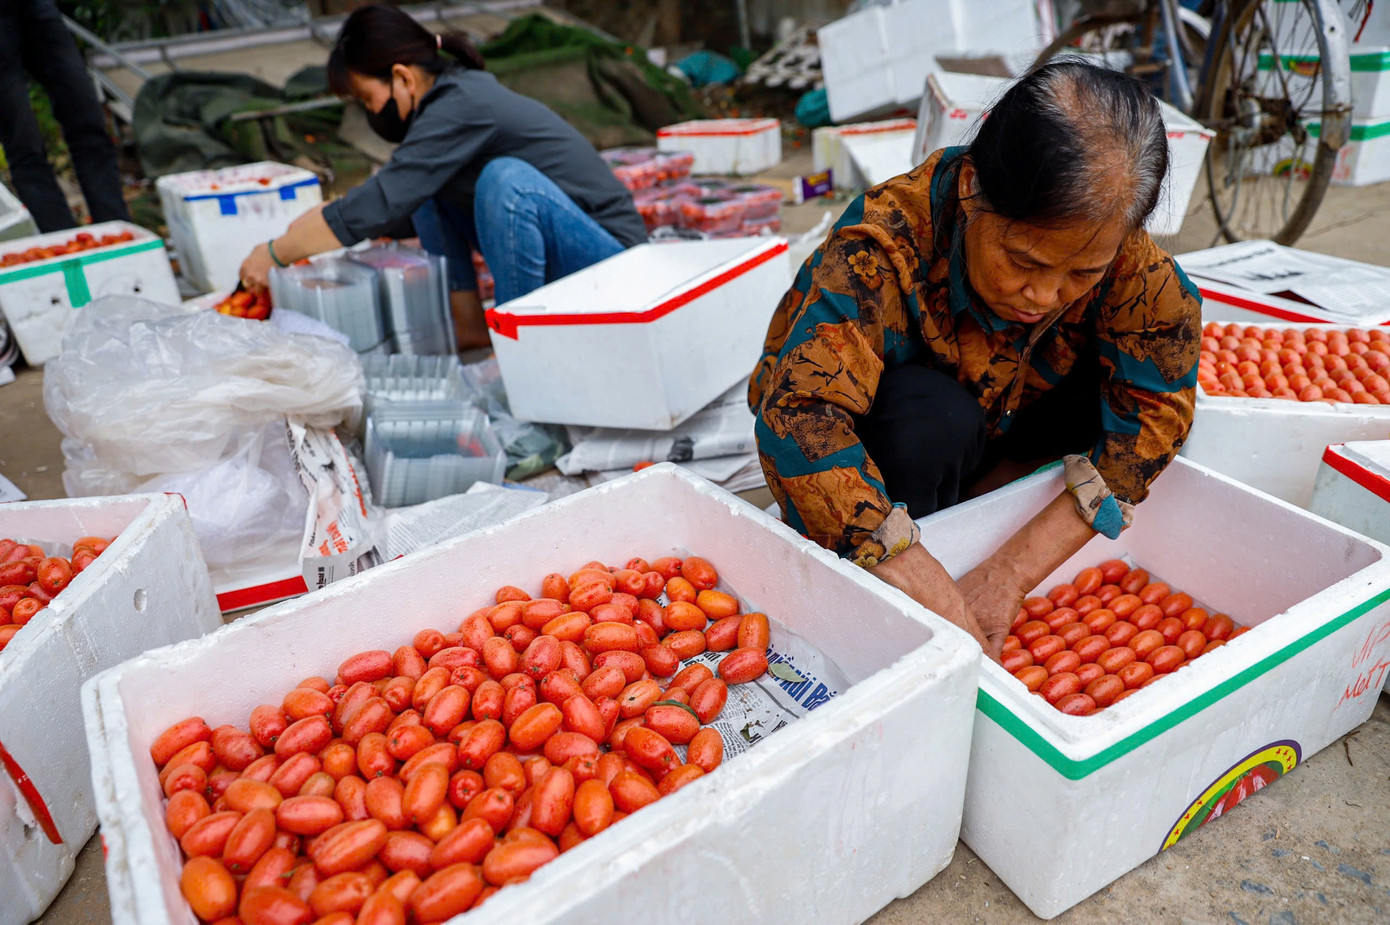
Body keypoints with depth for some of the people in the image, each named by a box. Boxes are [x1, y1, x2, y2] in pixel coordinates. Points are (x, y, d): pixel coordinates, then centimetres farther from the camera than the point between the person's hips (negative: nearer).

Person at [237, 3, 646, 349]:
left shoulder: (459, 108, -22)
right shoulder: (455, 91, 5)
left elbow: (378, 206, -26)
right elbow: (391, 192, 18)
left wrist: (275, 254, -14)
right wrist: (314, 218, 11)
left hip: (608, 250, -9)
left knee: (507, 178, -34)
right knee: (423, 182, 4)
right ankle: (469, 326, 3)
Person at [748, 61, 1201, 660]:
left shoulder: (1123, 258, -22)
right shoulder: (881, 245, -35)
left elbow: (1155, 410, -24)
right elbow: (800, 412, -47)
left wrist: (1010, 573, -36)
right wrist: (940, 611, -53)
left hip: (1005, 429, 4)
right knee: (931, 414, -36)